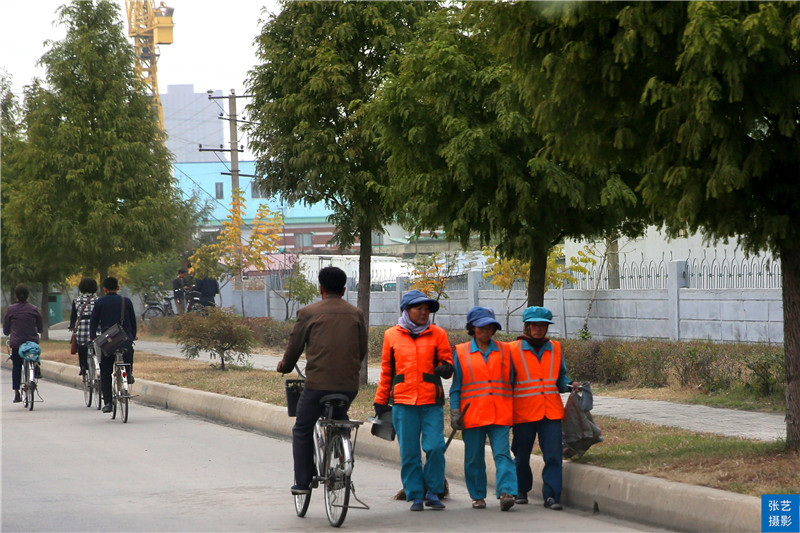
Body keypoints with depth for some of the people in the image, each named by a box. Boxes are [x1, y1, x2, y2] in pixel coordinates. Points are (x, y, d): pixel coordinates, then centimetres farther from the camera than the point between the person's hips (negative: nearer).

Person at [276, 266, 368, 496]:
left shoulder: (308, 313, 0)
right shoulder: (356, 314, 10)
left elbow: (295, 346, 8)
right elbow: (362, 349, 17)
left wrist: (284, 366, 29)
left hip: (318, 383, -3)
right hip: (349, 384, 3)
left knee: (302, 430, 11)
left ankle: (302, 482, 6)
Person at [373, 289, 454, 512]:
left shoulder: (437, 334, 8)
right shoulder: (391, 335, 11)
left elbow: (447, 360, 12)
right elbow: (386, 371, 18)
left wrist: (445, 368, -12)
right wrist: (380, 400, 18)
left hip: (431, 401, -1)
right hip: (403, 401, 1)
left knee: (435, 447, -11)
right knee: (408, 452, 0)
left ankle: (433, 492, 5)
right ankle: (415, 495, 10)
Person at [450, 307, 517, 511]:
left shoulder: (504, 351, 11)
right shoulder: (461, 353, 8)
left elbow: (511, 382, 14)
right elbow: (456, 386, 8)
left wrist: (513, 413, 10)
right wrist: (454, 412, -2)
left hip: (499, 414, 0)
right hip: (472, 415, 0)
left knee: (502, 453, -12)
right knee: (474, 458, 4)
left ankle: (506, 492, -21)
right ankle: (478, 496, 15)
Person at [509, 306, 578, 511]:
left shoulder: (555, 349, 10)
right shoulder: (514, 350, 1)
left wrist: (569, 385, -1)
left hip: (551, 411, 2)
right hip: (524, 413, -2)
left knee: (553, 455, -8)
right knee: (522, 455, 9)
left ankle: (551, 495, -5)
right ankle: (521, 491, 29)